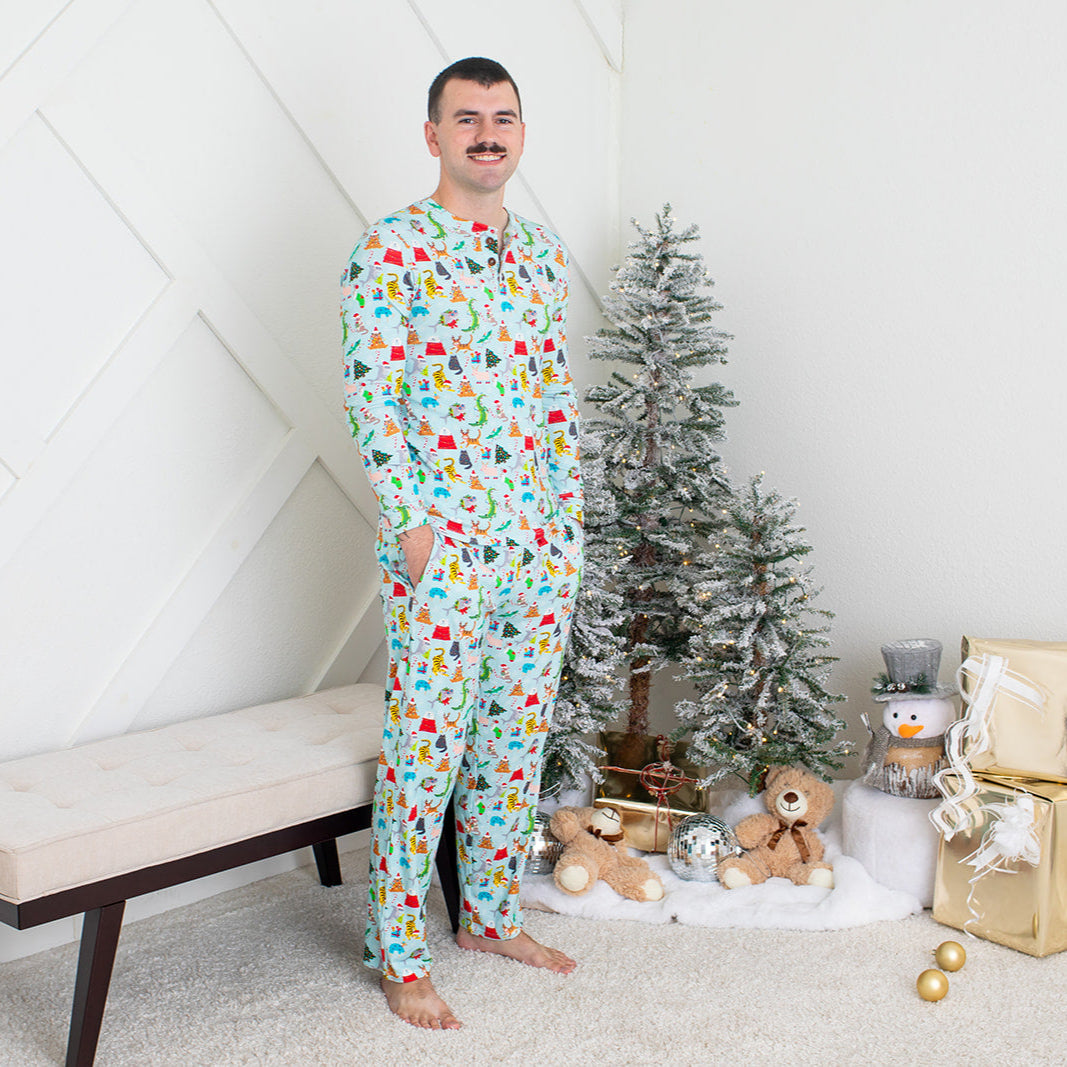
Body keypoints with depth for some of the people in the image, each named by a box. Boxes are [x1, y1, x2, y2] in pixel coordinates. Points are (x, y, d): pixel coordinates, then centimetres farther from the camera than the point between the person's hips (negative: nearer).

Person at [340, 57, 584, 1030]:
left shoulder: (541, 252, 13)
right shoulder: (393, 248, -7)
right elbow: (369, 393, -11)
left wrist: (570, 511, 12)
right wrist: (411, 521, -15)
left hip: (540, 539, 7)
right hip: (441, 543, -6)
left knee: (520, 733, 14)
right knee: (427, 742, -1)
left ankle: (492, 914, 31)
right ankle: (400, 953, 14)